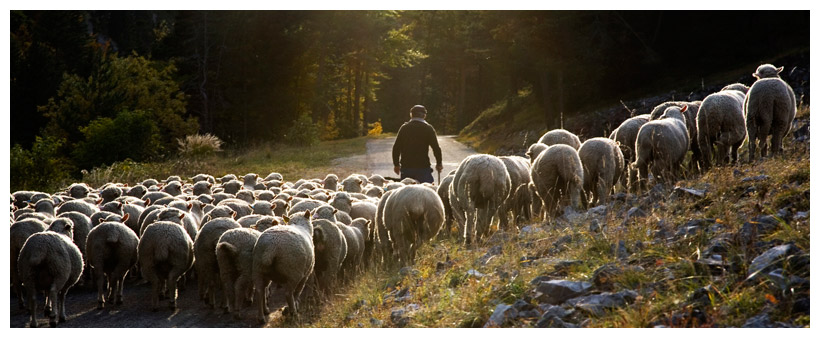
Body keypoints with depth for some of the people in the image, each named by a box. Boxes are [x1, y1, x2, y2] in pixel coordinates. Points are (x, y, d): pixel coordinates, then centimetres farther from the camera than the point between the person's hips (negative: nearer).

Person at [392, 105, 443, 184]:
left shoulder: (404, 128, 7)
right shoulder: (428, 128, -2)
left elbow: (396, 147, 8)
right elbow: (436, 148, -5)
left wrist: (396, 164, 18)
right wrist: (439, 164, 9)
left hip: (405, 167, 3)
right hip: (423, 167, -3)